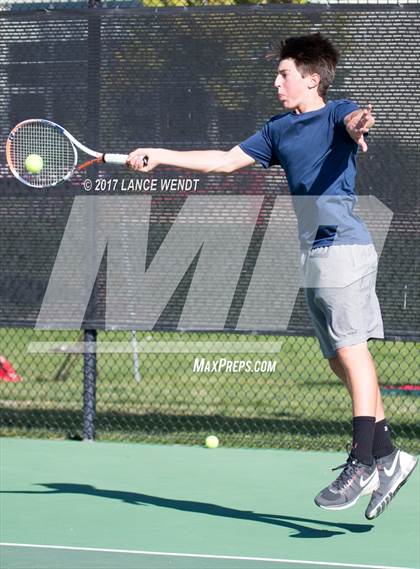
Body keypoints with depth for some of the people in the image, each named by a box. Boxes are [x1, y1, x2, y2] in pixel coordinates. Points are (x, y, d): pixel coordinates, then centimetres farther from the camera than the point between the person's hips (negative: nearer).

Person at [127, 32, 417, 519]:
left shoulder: (338, 113, -3)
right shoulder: (279, 129, 19)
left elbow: (355, 124, -26)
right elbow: (226, 160, 22)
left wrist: (357, 126, -51)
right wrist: (159, 157, 16)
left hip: (344, 247, -8)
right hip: (313, 257, 8)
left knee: (352, 352, -11)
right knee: (341, 361, 6)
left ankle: (363, 463, -14)